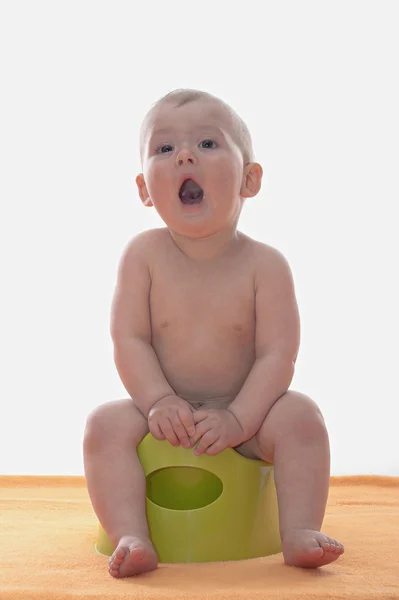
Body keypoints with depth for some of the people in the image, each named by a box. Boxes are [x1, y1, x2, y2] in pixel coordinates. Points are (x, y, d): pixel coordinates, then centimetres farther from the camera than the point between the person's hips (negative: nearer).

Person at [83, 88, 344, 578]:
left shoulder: (265, 264, -10)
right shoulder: (143, 254, -7)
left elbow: (276, 354, -14)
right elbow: (129, 340, -10)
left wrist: (237, 419, -26)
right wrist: (159, 401, -24)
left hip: (243, 414, 0)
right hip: (163, 413, 1)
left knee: (300, 415, -25)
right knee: (106, 423, -24)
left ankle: (299, 532, -20)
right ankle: (130, 537, -25)